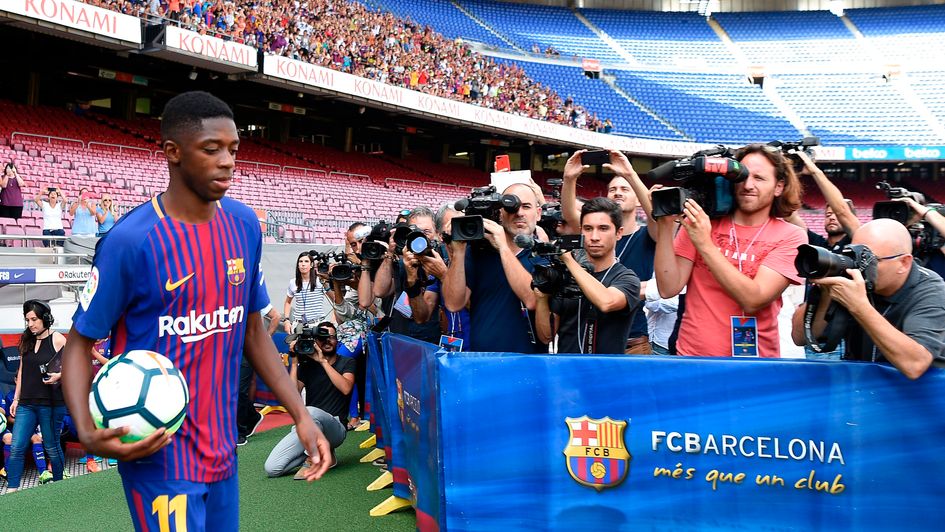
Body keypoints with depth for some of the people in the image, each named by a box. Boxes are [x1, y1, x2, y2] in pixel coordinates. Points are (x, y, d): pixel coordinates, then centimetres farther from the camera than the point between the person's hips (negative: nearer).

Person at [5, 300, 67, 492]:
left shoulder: (57, 339, -5)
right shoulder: (26, 341, 10)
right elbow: (22, 371, 15)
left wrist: (59, 375, -22)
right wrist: (16, 399, 13)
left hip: (50, 404, -4)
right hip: (26, 404, 4)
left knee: (52, 447, 7)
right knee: (16, 448, -2)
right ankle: (11, 490, 2)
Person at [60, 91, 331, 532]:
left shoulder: (244, 225, 0)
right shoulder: (131, 239, -17)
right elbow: (78, 344, -8)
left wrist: (301, 416, 2)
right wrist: (88, 432, -25)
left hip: (222, 446, 6)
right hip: (159, 451, -5)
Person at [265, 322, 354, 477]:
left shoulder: (347, 363, 7)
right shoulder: (307, 365, 11)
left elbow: (346, 388, -14)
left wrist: (323, 361, -11)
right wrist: (295, 362, -5)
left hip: (335, 426, -3)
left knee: (309, 412, -39)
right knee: (272, 468, -18)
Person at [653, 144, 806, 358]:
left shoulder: (791, 236, 2)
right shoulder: (700, 221, 6)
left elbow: (752, 300, -11)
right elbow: (669, 288, -2)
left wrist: (704, 244, -15)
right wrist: (666, 226, -10)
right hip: (692, 354, 0)